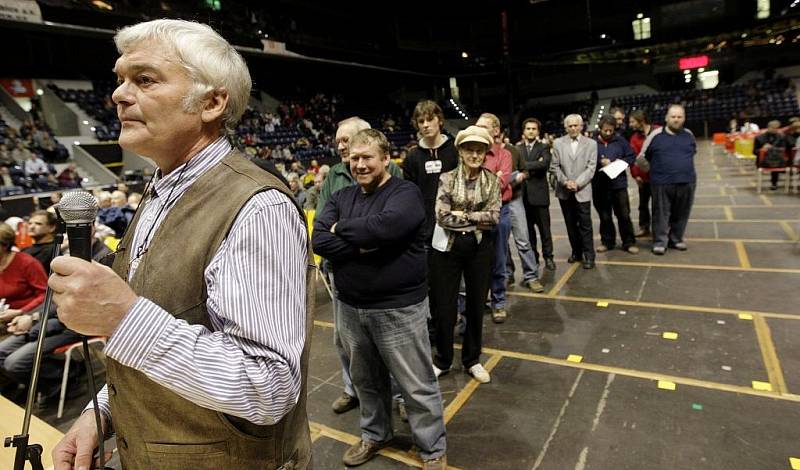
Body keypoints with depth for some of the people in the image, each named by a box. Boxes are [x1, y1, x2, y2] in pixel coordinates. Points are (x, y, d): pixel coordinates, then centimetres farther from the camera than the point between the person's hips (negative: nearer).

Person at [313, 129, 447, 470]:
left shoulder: (405, 193, -10)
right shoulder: (341, 197, 7)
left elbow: (384, 225, -30)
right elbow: (319, 240, -7)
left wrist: (341, 228, -14)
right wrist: (363, 245, -20)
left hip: (398, 308, -5)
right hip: (350, 307, 6)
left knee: (417, 387, 8)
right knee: (365, 380, 23)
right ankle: (374, 434, 46)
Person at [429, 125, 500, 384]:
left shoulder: (492, 180, 1)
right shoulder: (447, 179, -5)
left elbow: (494, 216, -8)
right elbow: (441, 216, -13)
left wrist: (462, 214, -13)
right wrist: (476, 221, -12)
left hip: (480, 248, 2)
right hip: (448, 246, -1)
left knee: (476, 304, 13)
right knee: (444, 306, 6)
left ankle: (472, 360, 32)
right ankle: (442, 360, 28)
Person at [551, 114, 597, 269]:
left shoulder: (591, 144, 3)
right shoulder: (558, 143, 6)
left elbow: (591, 168, -3)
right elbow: (554, 166, 3)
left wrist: (577, 183, -15)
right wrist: (565, 181, -11)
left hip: (582, 191, -2)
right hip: (564, 191, 2)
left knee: (585, 225, -3)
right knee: (570, 224, 10)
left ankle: (589, 256, 5)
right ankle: (576, 252, 23)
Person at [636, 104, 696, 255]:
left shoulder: (689, 135, 6)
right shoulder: (656, 135, -4)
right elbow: (642, 157, 5)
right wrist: (652, 170, 14)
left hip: (687, 182, 3)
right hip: (662, 183, -3)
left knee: (681, 214, 10)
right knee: (661, 214, 2)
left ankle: (676, 239, 25)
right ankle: (660, 242, 10)